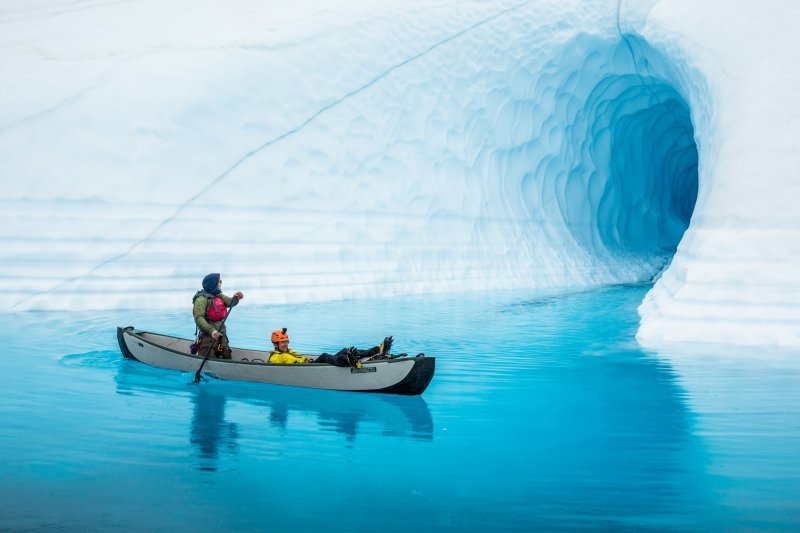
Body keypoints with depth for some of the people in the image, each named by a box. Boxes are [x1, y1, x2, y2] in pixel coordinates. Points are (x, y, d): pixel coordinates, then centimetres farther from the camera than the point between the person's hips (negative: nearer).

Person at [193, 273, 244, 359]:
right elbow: (198, 318, -22)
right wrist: (211, 330, -33)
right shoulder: (202, 299, -13)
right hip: (208, 335, -8)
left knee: (227, 359, 14)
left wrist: (236, 298, -22)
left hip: (221, 334, 8)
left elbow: (230, 302, 2)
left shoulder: (219, 296, 14)